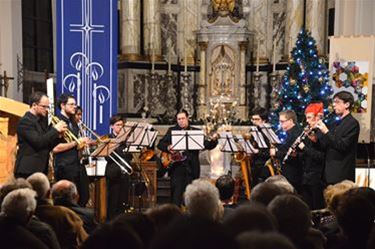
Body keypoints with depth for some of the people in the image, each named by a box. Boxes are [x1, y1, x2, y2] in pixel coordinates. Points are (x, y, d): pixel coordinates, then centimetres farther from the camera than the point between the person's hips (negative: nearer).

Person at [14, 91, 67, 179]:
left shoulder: (41, 121, 15)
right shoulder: (26, 121, -11)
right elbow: (38, 142, -22)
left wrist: (58, 134, 2)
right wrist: (55, 129, -15)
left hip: (40, 170, 9)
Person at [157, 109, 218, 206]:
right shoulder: (172, 131, 10)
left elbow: (208, 145, 3)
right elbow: (160, 144, 5)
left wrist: (213, 140, -18)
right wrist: (168, 147, -15)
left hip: (191, 168, 0)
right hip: (177, 166, 0)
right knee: (176, 193, -4)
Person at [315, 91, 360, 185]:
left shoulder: (352, 123, -9)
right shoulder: (335, 124, 17)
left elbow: (342, 146, -20)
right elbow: (327, 146, 14)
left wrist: (326, 132, -19)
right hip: (330, 172, 8)